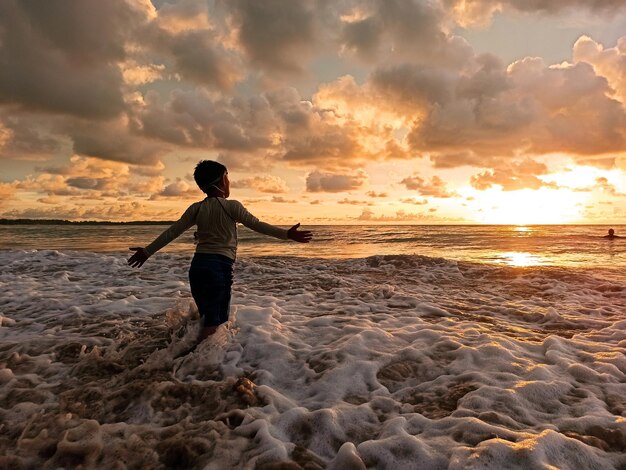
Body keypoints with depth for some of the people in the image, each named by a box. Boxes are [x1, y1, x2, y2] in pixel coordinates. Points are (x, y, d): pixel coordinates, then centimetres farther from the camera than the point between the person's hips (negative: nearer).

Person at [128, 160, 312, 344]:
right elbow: (257, 225, -10)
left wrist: (147, 251, 20)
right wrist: (287, 234, -10)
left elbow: (172, 232, 10)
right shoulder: (231, 206, -5)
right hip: (220, 267, -6)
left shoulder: (196, 208, 9)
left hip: (197, 265, 6)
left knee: (207, 318, 21)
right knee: (214, 323, 1)